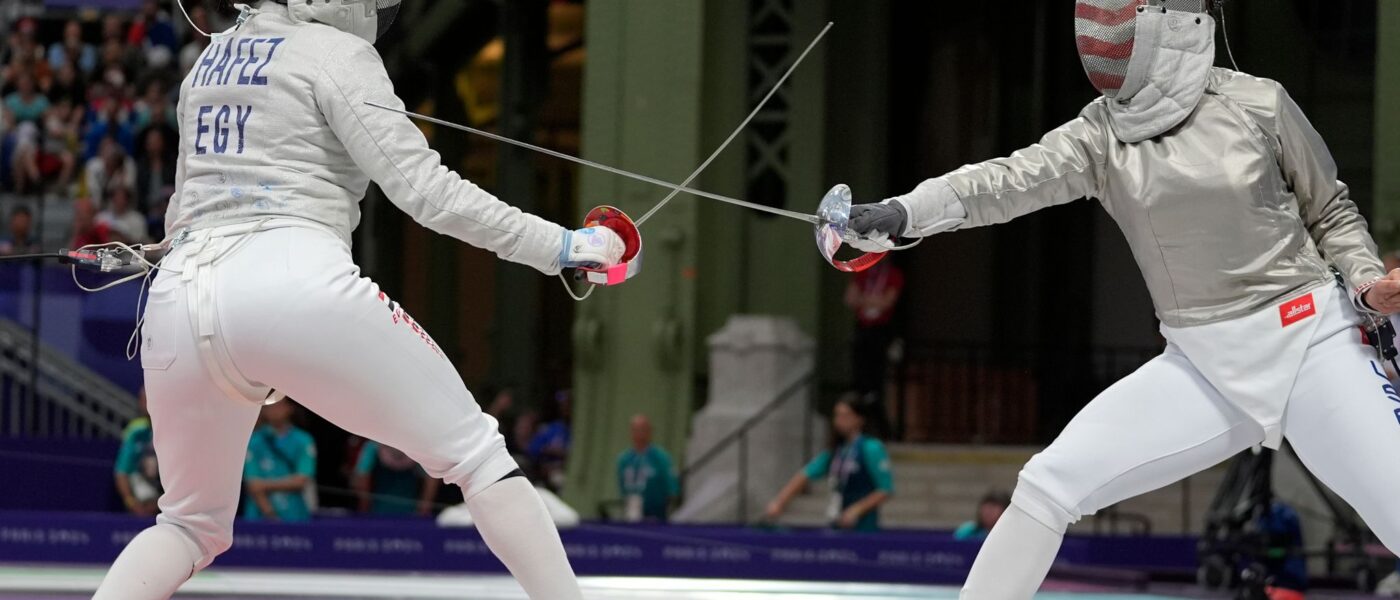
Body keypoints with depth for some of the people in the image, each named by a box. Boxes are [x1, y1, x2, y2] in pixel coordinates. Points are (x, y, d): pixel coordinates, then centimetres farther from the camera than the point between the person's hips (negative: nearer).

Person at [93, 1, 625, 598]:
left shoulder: (212, 60, 24)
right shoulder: (334, 52, 4)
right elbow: (421, 187, -6)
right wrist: (559, 247, -4)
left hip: (179, 301, 6)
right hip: (294, 288, -6)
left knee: (195, 526, 24)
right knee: (474, 454, 7)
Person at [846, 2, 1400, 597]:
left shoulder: (1257, 103, -8)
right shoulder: (1100, 134, -2)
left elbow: (1330, 212, 6)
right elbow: (1012, 181, -19)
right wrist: (902, 213, -35)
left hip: (1310, 346, -3)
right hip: (1203, 369, 3)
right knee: (1048, 483, -7)